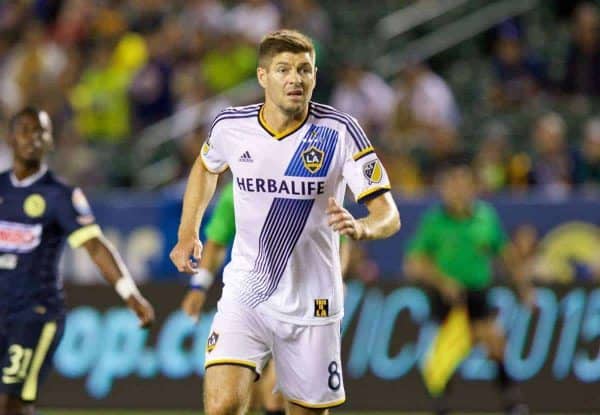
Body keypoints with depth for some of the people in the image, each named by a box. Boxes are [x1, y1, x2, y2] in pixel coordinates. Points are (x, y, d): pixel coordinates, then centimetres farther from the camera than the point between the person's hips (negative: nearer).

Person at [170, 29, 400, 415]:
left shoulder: (339, 131, -12)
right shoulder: (231, 127, -5)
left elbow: (388, 215, -16)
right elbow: (206, 168, 20)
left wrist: (362, 227, -38)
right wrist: (188, 234, 11)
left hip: (311, 303, 0)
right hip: (245, 295, 0)